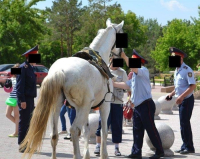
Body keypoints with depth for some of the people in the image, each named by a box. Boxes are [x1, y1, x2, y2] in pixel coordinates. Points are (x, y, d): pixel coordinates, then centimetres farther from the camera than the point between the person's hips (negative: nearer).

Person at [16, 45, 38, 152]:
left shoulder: (30, 68, 16)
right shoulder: (23, 68, -13)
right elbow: (20, 85, -17)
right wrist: (22, 100, -21)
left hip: (30, 99, 9)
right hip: (25, 99, -9)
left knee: (27, 122, 13)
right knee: (24, 122, -5)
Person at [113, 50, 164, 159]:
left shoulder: (144, 71, -8)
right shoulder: (135, 75, 22)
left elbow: (133, 69, -27)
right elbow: (126, 85, 23)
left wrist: (124, 57, -28)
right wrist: (113, 84, 18)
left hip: (146, 105, -9)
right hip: (137, 106, 9)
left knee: (150, 129, -4)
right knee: (137, 130, 8)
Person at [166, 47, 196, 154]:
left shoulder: (187, 70, -16)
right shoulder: (176, 71, 12)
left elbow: (193, 86, -21)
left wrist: (181, 96, -27)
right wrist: (171, 94, 12)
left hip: (187, 100, -9)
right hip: (181, 100, 9)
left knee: (185, 123, -8)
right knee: (183, 123, 12)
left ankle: (189, 147, -1)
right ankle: (185, 146, 19)